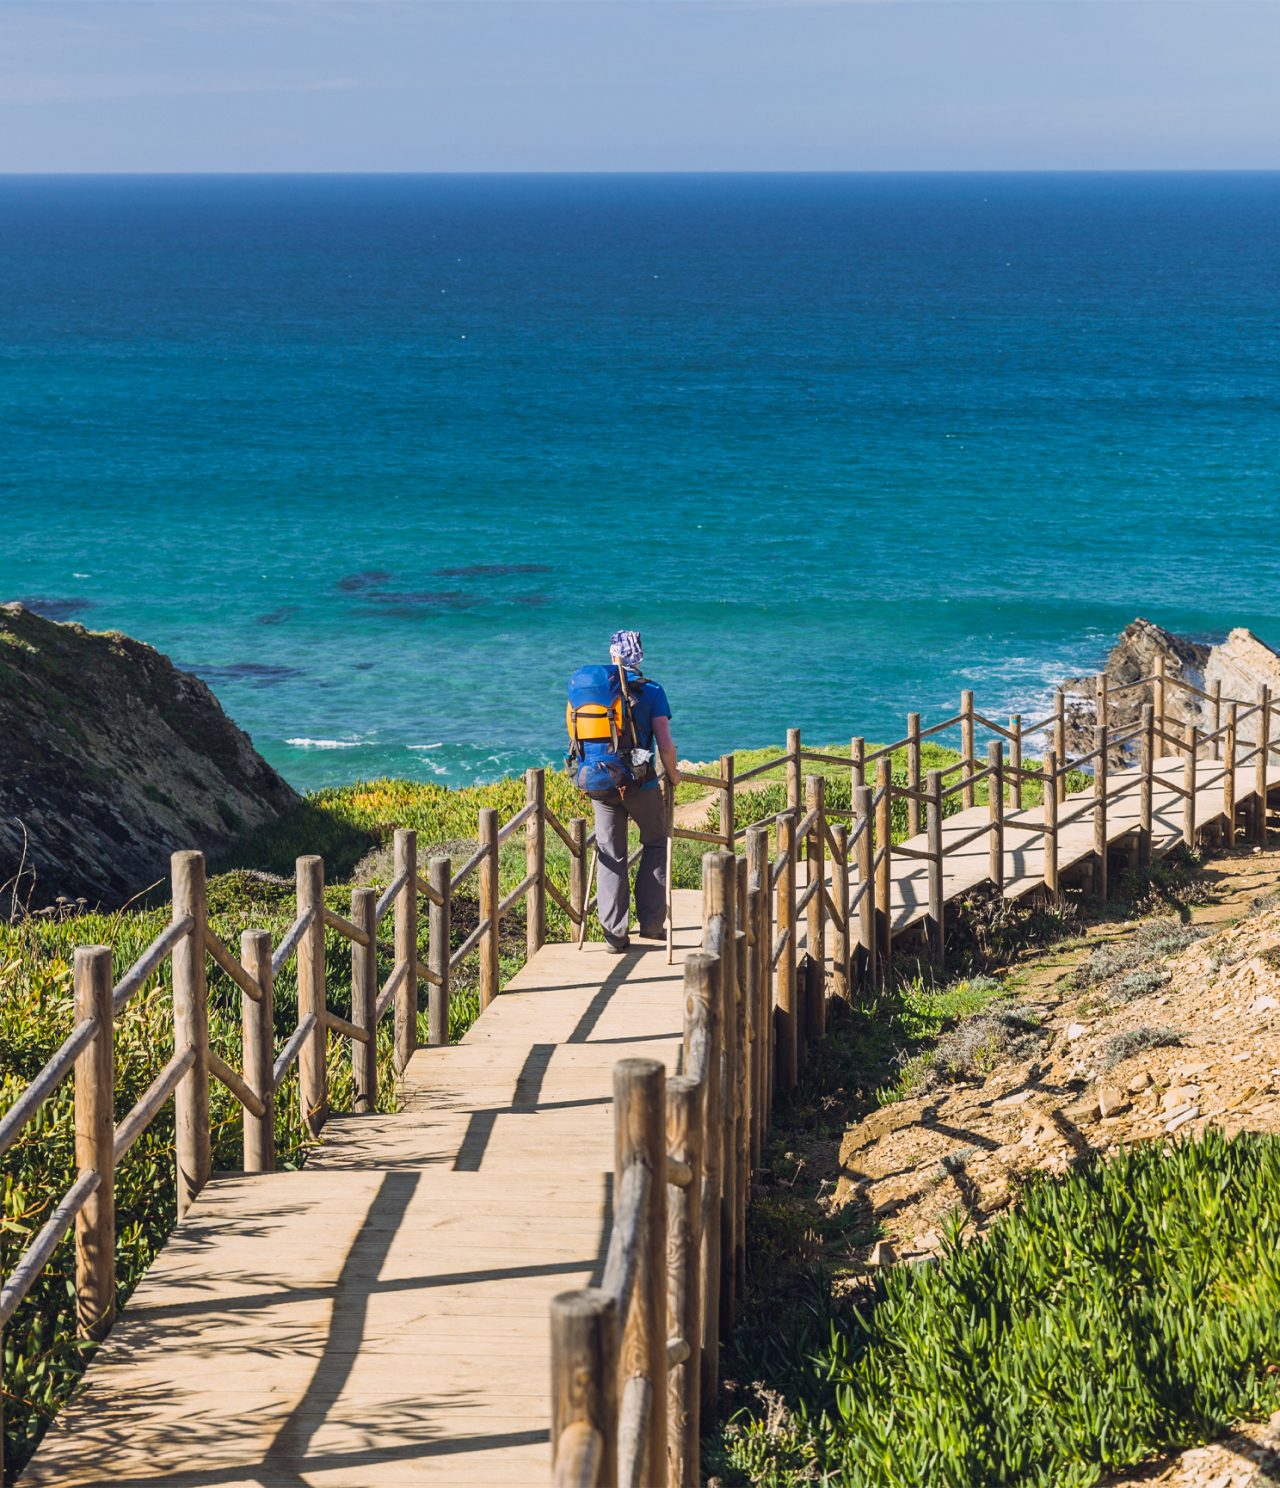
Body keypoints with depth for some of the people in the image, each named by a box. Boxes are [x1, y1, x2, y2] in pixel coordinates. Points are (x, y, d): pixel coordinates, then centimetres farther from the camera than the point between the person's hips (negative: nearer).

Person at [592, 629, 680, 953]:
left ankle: (614, 934, 6)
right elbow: (665, 745, -11)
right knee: (656, 844, 18)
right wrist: (673, 775, 7)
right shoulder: (651, 691, -6)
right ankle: (650, 922, 14)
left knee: (610, 857, 8)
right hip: (642, 783, -2)